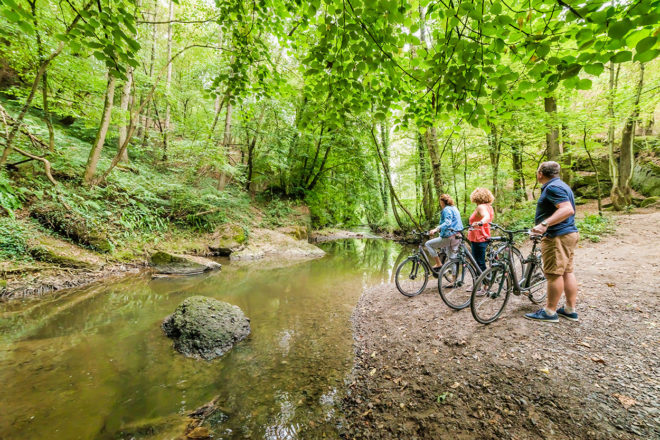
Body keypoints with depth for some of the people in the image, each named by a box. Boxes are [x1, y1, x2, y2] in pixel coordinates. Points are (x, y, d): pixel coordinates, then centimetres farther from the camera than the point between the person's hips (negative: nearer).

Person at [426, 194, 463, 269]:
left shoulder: (446, 209, -12)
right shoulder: (454, 208, 18)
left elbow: (447, 223, -28)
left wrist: (436, 229, -36)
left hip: (449, 238, -10)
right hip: (456, 237, 10)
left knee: (428, 244, -2)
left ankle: (438, 264, -1)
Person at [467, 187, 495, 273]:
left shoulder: (481, 207, -17)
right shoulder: (489, 207, 13)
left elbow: (487, 216, -35)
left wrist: (480, 223, -55)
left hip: (478, 240, -10)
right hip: (484, 238, 10)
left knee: (480, 264, -5)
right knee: (481, 263, 20)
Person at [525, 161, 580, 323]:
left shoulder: (552, 187, -15)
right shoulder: (561, 185, 19)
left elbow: (567, 209, -27)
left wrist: (544, 224, -34)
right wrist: (546, 224, 30)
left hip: (558, 236, -11)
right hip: (569, 233, 11)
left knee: (554, 274, -5)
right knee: (567, 272, 13)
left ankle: (549, 312, 3)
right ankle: (570, 310, 21)